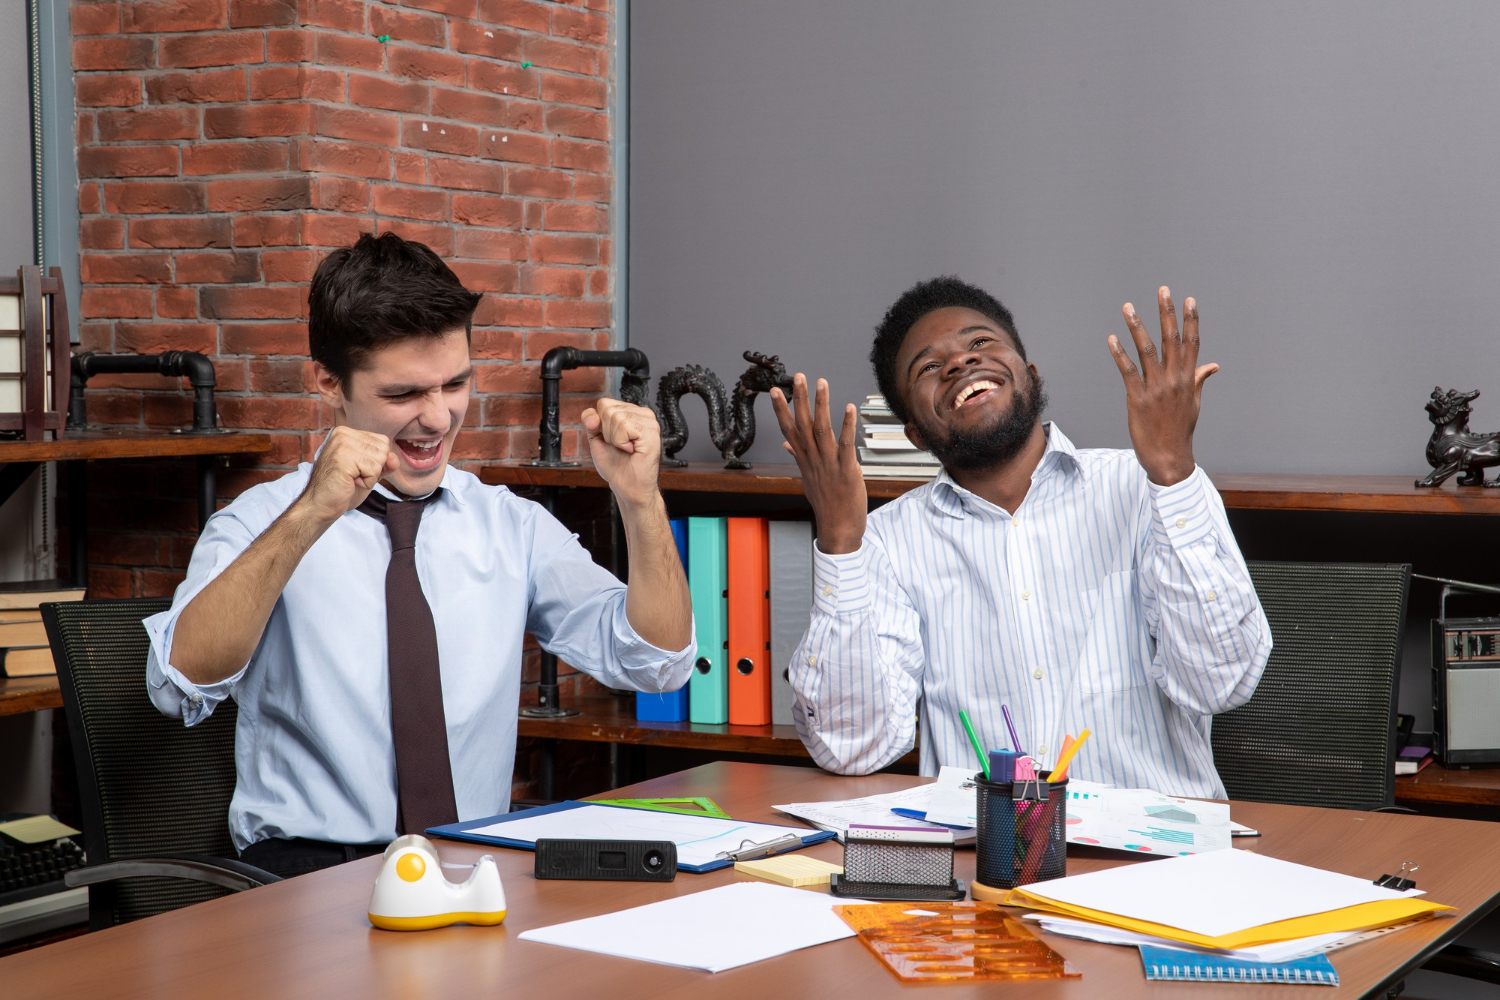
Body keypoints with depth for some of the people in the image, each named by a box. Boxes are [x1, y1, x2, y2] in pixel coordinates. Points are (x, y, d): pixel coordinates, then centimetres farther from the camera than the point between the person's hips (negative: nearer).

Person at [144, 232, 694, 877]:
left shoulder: (512, 526, 12)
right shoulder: (261, 526, 1)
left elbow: (657, 661, 4)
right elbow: (181, 684, -17)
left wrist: (640, 501, -11)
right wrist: (309, 516, -26)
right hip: (303, 872, -3)